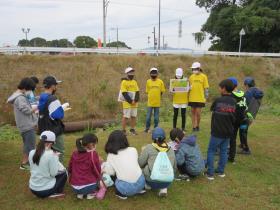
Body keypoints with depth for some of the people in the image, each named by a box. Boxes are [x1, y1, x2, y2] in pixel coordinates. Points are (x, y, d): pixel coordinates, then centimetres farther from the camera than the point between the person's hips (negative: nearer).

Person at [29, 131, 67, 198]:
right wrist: (56, 158, -4)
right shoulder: (51, 154, -21)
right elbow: (54, 173, -15)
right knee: (63, 173, 16)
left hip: (33, 189, 6)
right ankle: (56, 193, 11)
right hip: (46, 190, -6)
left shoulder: (31, 153, -3)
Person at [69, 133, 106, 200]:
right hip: (88, 186, -4)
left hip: (75, 188, 5)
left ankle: (80, 193, 12)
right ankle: (90, 193, 5)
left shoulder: (74, 153, 2)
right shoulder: (93, 154, -12)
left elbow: (70, 169, 13)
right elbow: (97, 170, -7)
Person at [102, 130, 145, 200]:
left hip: (126, 189, -2)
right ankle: (140, 189, 25)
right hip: (140, 183, 3)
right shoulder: (133, 150, 5)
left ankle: (121, 193, 16)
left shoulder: (111, 156, -1)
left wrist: (104, 169, 20)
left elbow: (111, 172, -3)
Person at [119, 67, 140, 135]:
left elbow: (137, 92, 9)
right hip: (127, 103, -6)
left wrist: (135, 100, -6)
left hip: (134, 103, 6)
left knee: (133, 116, 9)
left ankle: (132, 129, 19)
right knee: (126, 117, -4)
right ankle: (123, 130, 4)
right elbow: (124, 93, -12)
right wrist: (130, 101, -14)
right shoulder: (124, 82, -6)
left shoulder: (135, 82, 12)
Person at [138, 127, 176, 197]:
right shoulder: (170, 150, 6)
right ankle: (163, 188, 12)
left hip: (152, 181, -2)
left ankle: (148, 185, 23)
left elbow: (140, 163, -1)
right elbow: (174, 168, 15)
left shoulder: (148, 148, -6)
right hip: (167, 182, 2)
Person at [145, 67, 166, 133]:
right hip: (150, 101, 0)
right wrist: (151, 96, 2)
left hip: (157, 102, 0)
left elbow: (162, 91, 6)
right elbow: (147, 91, 6)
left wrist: (158, 96, 6)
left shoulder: (160, 82, 1)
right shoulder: (148, 81, 1)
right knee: (148, 116, 3)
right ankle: (147, 128, 15)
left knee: (156, 117, 8)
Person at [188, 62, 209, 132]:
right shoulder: (191, 77, 7)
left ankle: (197, 126, 19)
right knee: (193, 112, 8)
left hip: (200, 98, -3)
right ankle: (194, 127, 17)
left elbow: (206, 88, -3)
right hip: (192, 98, 3)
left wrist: (206, 98, -6)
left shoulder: (203, 77, -3)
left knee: (198, 113, -1)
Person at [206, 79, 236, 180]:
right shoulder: (234, 102, -1)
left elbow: (212, 109, 4)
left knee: (211, 151, 6)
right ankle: (221, 171, 25)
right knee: (224, 151, 17)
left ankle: (210, 173, 7)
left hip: (217, 132, -5)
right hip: (228, 132, 5)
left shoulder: (218, 100, -14)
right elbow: (235, 118, 6)